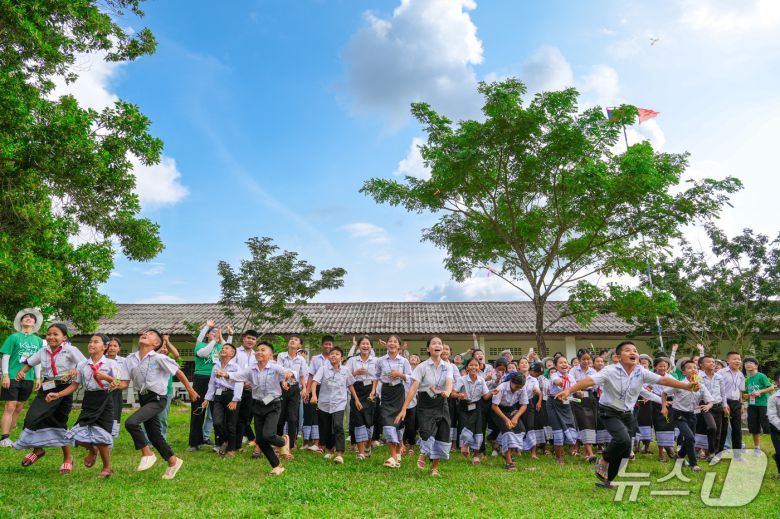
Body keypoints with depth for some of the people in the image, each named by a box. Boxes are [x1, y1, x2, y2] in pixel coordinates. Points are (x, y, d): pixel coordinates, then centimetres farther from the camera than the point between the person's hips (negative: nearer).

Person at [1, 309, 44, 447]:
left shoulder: (38, 341, 10)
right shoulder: (14, 337, -1)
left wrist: (38, 378, 10)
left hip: (28, 379, 5)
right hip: (12, 377, -4)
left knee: (19, 408, 8)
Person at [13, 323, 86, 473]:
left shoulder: (70, 350, -9)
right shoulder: (43, 351, 5)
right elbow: (29, 363, 20)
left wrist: (76, 371, -31)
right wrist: (21, 372, 1)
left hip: (63, 390, -4)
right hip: (46, 390, 4)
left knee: (60, 423, 3)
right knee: (32, 418, -8)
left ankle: (67, 458, 21)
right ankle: (37, 450, 18)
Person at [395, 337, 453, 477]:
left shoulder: (447, 367, 2)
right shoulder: (422, 367, -7)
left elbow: (449, 383, -16)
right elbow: (413, 387, -13)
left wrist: (447, 392, -41)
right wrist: (404, 409, -18)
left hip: (441, 403, 3)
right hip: (425, 404, -3)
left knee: (442, 435, 4)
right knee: (427, 432, -19)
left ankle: (435, 466, 25)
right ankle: (423, 454, 15)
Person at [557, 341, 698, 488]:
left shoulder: (641, 372, -5)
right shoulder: (610, 371, -20)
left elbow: (663, 380, -5)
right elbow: (590, 380, -31)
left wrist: (687, 386, -12)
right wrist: (569, 390, -44)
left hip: (627, 414, 6)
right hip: (610, 412, -5)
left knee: (624, 451, 7)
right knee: (623, 439, -28)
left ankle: (606, 479, 26)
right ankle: (604, 461, 1)